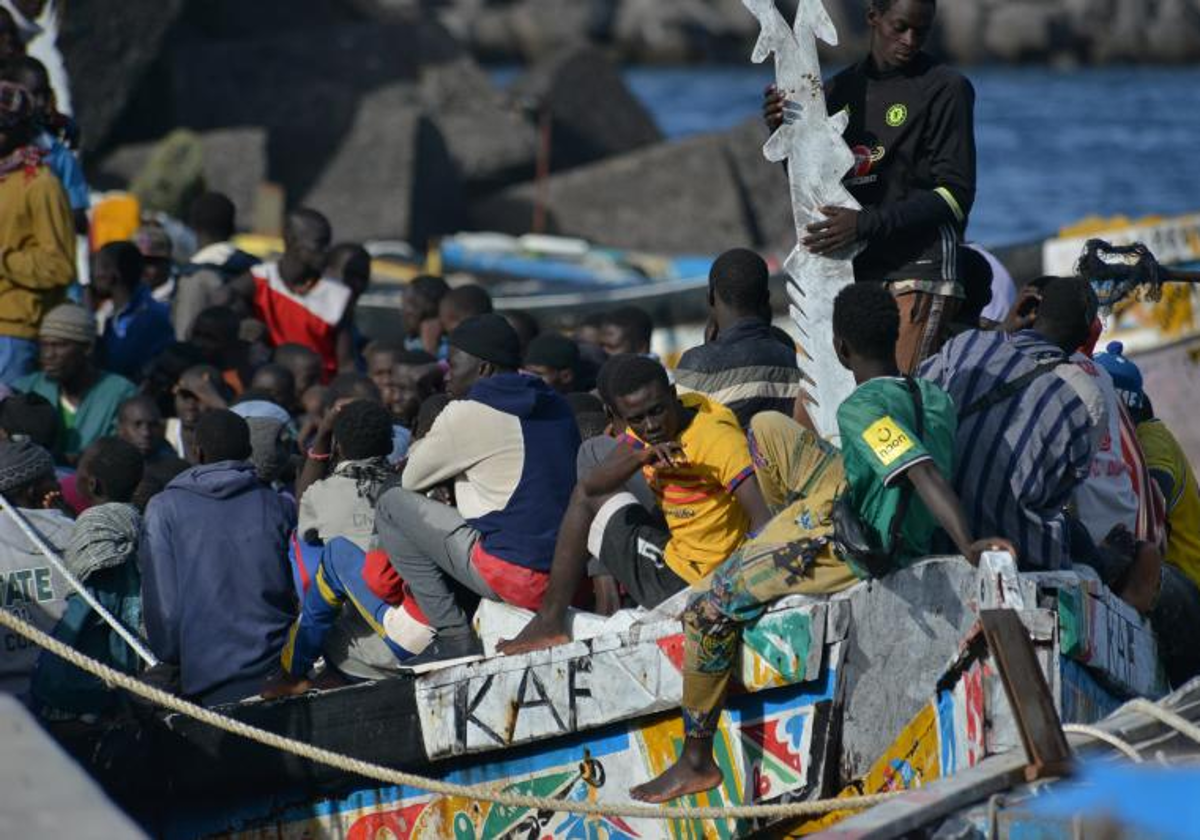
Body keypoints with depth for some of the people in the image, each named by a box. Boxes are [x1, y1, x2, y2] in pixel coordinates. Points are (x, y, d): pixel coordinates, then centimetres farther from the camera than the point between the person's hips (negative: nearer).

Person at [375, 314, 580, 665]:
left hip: (513, 577, -8)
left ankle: (454, 635, 1)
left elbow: (412, 480, 5)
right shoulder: (556, 407, 15)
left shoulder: (469, 413, -7)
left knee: (393, 506, 6)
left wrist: (420, 450, 26)